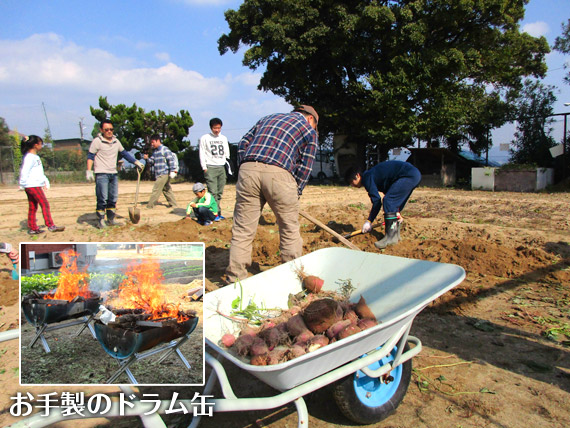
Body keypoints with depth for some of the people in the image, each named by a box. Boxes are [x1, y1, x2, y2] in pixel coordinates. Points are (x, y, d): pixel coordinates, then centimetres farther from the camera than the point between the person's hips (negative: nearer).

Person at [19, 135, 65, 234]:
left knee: (33, 207, 10)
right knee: (45, 204, -10)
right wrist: (22, 185, -14)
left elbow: (39, 172, 26)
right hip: (33, 185, -10)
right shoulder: (29, 157, -12)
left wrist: (45, 181, 21)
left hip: (36, 185, 10)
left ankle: (32, 228, 14)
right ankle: (50, 225, -11)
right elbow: (24, 171, -16)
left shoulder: (35, 157, 18)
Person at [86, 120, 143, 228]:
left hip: (113, 174, 6)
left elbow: (124, 153, 24)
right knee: (102, 199, -8)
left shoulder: (116, 141, 14)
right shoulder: (97, 141, -4)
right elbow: (90, 156, -5)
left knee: (113, 198, 8)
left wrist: (136, 162, 19)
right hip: (101, 174, -6)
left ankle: (111, 220, 18)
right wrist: (88, 171, -14)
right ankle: (100, 221, 1)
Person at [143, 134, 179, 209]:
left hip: (164, 174, -9)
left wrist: (172, 171, -20)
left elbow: (171, 160, -14)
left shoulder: (164, 149, -8)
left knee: (156, 190, -7)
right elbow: (151, 161, 18)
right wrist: (147, 158, -2)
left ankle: (150, 205, -2)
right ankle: (174, 204, 19)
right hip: (159, 175, 9)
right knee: (167, 190, 12)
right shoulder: (155, 151, 17)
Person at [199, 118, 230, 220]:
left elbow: (227, 153, 21)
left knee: (220, 192, 4)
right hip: (210, 168, -4)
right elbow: (202, 154, 2)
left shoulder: (224, 138, 18)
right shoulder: (205, 138, 5)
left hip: (222, 167, 4)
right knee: (213, 192, -10)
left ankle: (218, 213, 10)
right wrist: (204, 168, -6)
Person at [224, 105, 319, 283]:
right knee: (290, 230, 12)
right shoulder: (309, 130, 18)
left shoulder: (268, 118, 31)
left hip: (248, 170, 4)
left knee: (242, 229, 8)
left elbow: (243, 144, 21)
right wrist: (295, 194, 14)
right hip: (279, 174, -3)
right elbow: (305, 167, 10)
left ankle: (234, 278, 12)